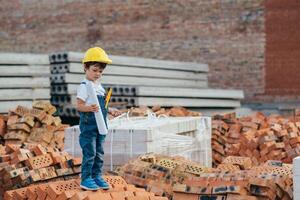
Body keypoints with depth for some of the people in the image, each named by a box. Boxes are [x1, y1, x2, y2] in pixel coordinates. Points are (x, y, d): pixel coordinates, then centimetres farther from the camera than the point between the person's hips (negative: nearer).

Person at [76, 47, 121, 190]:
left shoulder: (99, 87, 15)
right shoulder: (84, 86, -11)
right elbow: (79, 105, -17)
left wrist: (110, 111, 14)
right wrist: (89, 108, -34)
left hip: (100, 125, 8)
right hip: (88, 124, -8)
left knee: (99, 153, 12)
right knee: (89, 153, -6)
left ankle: (97, 176, 21)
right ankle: (86, 179, 2)